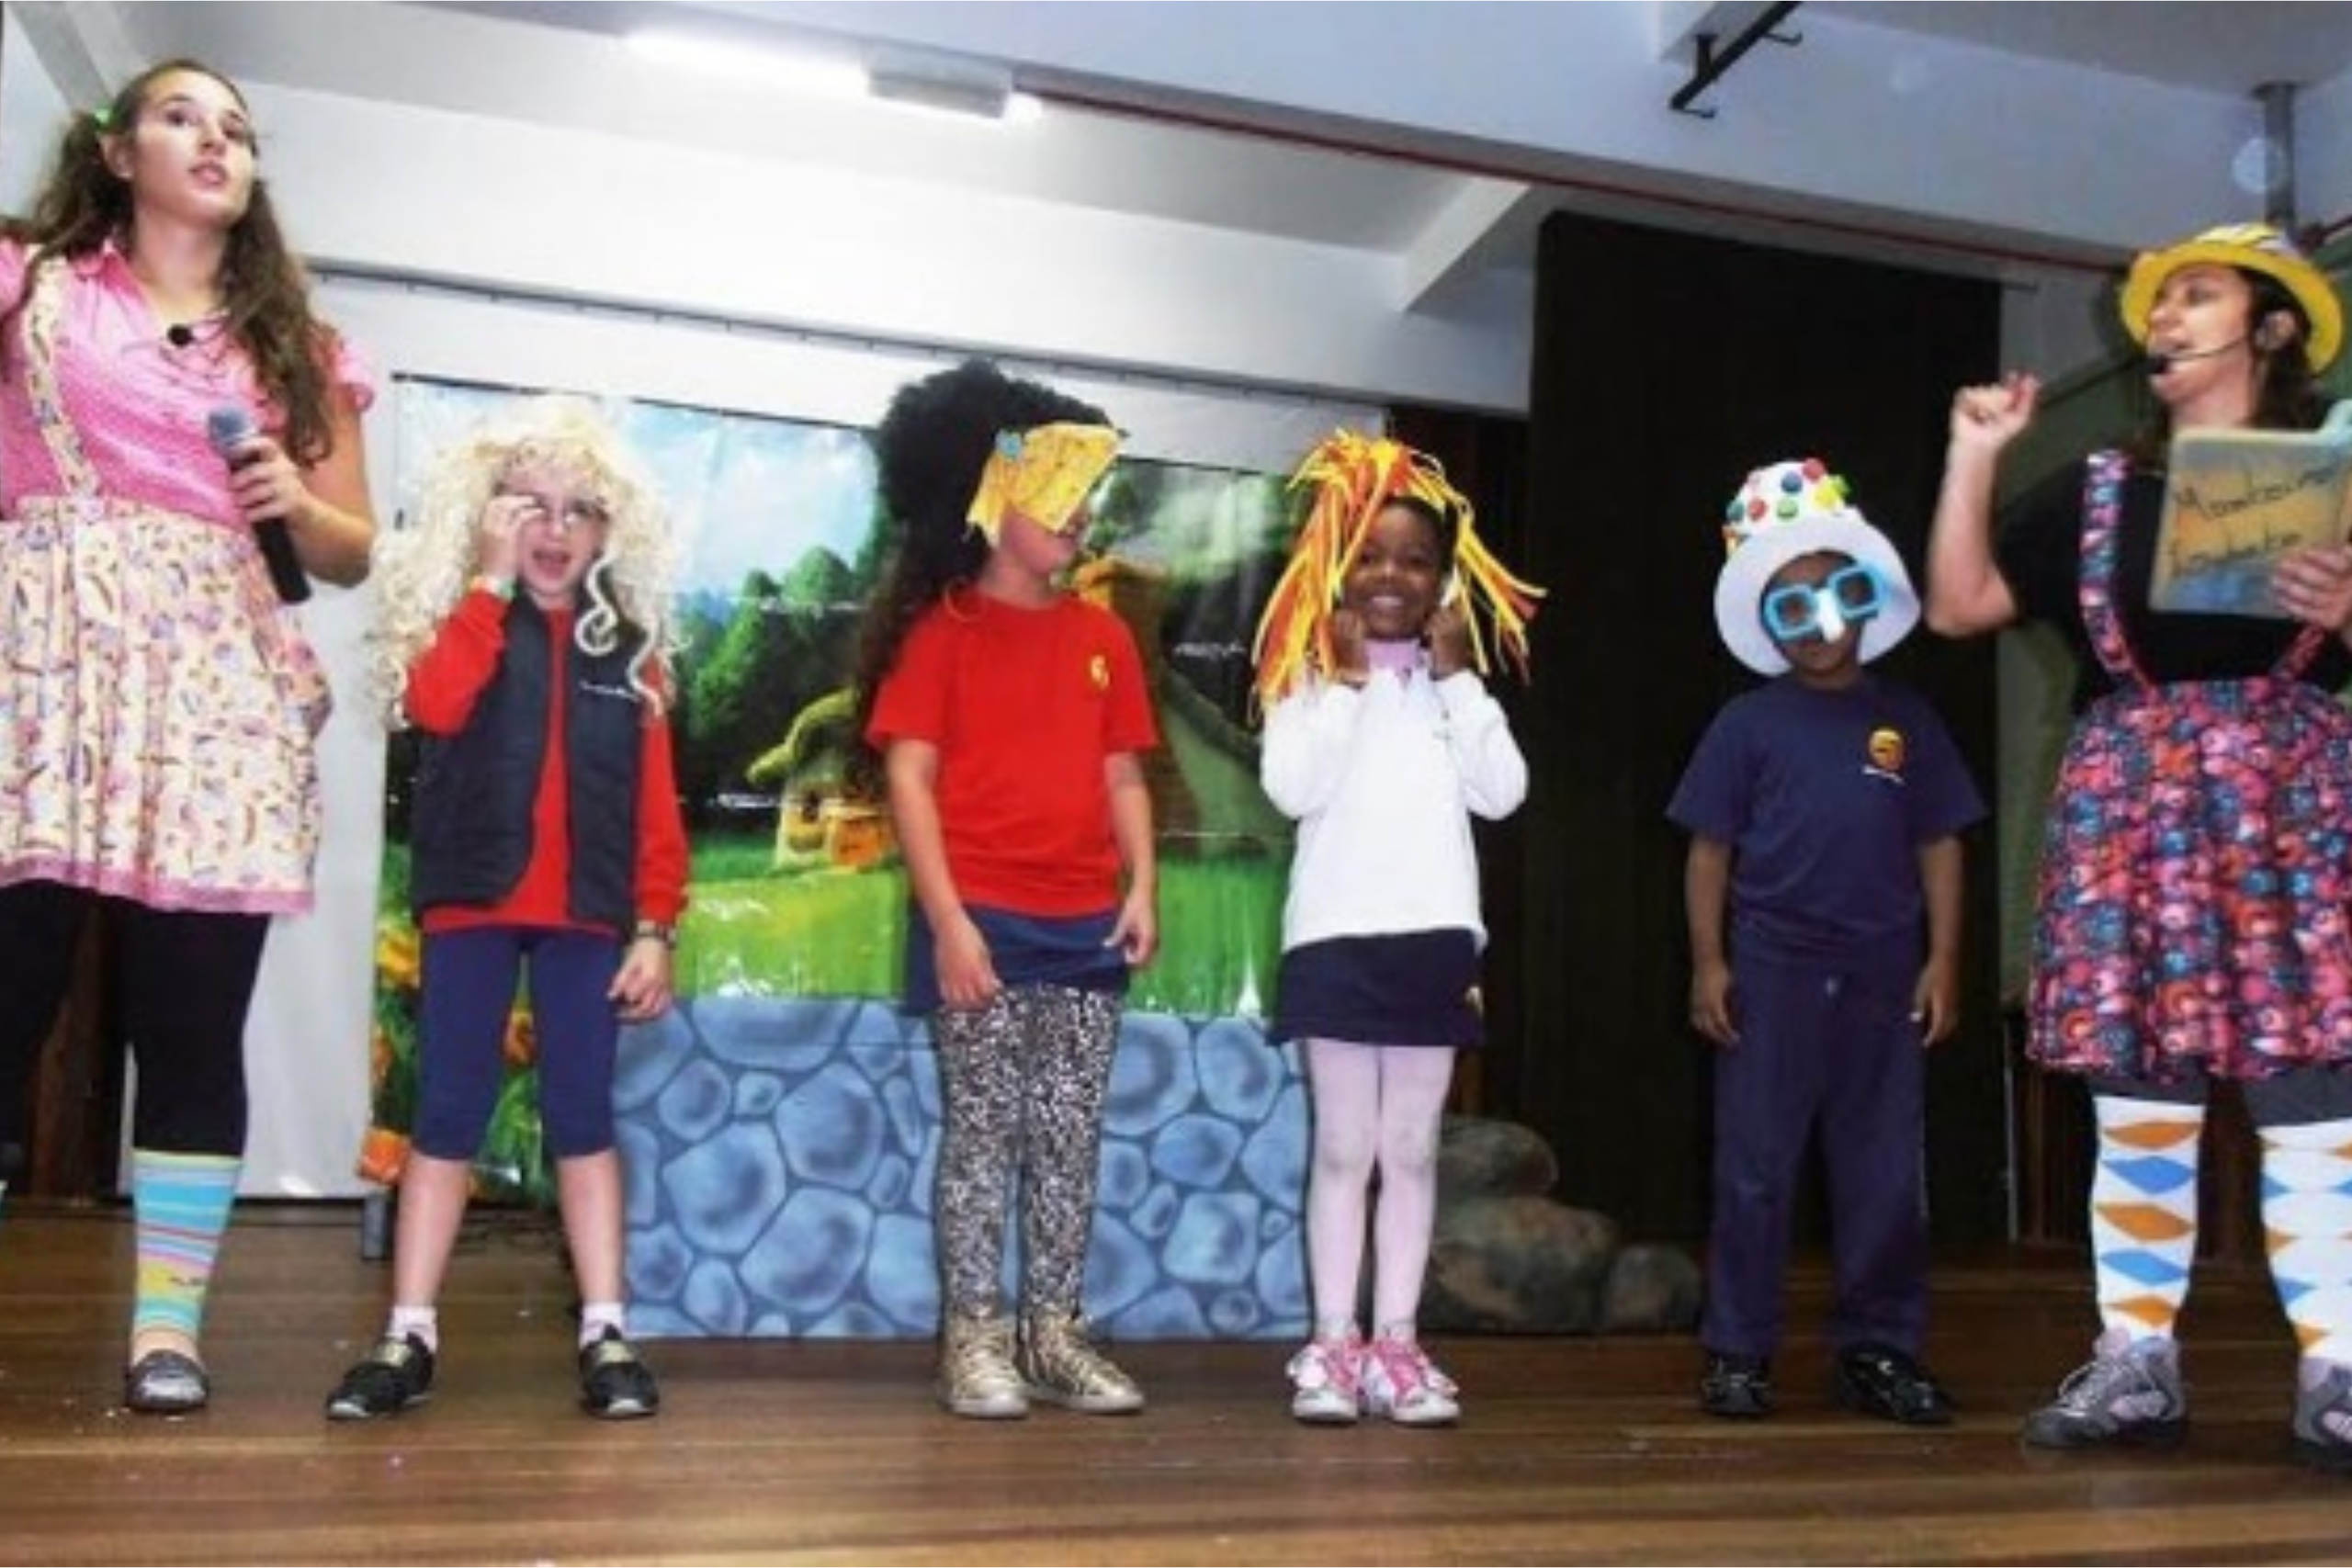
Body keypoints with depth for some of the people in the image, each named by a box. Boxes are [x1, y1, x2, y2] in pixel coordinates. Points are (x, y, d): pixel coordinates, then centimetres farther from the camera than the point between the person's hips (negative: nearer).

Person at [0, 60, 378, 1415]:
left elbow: (353, 551, 19)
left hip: (216, 685, 2)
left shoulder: (298, 346, 20)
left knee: (195, 1019, -3)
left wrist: (298, 504, 0)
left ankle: (170, 1323, 1)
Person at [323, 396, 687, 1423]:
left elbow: (656, 801, 5)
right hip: (470, 901, -1)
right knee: (448, 1114, 2)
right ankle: (409, 1336, 7)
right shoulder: (458, 619, 5)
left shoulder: (629, 643, 9)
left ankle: (606, 1335, 4)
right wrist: (491, 580, -13)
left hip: (588, 913, 1)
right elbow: (435, 705, -18)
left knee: (582, 1117, 2)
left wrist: (656, 925, -2)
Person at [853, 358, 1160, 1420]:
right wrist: (946, 918, -15)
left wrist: (1142, 888, -1)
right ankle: (973, 1339, 10)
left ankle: (1056, 1334, 17)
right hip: (980, 921, -5)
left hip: (1084, 925, 5)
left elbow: (1123, 777, 13)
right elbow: (908, 778, -7)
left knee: (1071, 1134, 8)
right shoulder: (940, 629, -2)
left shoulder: (1103, 635, 12)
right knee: (983, 1127, 0)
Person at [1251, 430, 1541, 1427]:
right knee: (1343, 1146, 2)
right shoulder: (1309, 679, 1)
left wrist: (1457, 677, -4)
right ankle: (1332, 1346, 9)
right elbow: (1293, 788, -14)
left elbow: (1502, 792, -2)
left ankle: (1396, 1345, 14)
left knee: (1411, 1149, 7)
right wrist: (1348, 679, -11)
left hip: (1433, 936, 3)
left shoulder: (1455, 685, 10)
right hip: (1335, 935, -3)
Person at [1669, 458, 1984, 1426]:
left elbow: (1939, 845, 8)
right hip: (1771, 970, -2)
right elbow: (1710, 849, 1)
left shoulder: (1905, 719, 7)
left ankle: (1878, 1352, 17)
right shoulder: (1747, 723, 2)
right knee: (1755, 1170, 3)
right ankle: (1739, 1352, 10)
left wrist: (1943, 961, 1)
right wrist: (1708, 962, -6)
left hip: (1882, 973, 2)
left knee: (1884, 1175, 7)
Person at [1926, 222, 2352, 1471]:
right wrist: (1974, 454, 8)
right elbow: (1958, 605, 11)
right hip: (2130, 796, 2)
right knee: (2137, 1094, 1)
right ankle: (2135, 1360, 6)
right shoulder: (2096, 492, 17)